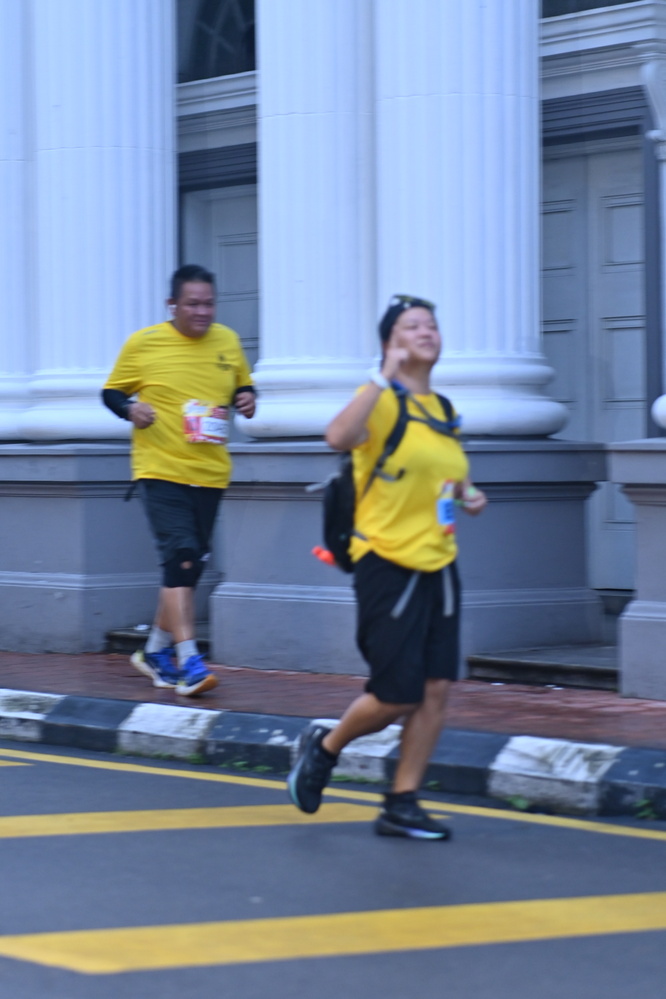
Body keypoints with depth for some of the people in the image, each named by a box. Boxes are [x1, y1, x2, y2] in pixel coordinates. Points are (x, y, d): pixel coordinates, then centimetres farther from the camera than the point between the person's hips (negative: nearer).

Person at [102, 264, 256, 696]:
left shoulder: (228, 342, 7)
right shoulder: (143, 344, -4)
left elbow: (243, 386, 20)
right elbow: (112, 392, 5)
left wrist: (247, 399, -2)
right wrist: (131, 407, -16)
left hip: (210, 473, 5)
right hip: (161, 470, -5)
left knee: (191, 563, 12)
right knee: (180, 556, -17)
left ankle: (157, 651, 28)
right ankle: (189, 662, -19)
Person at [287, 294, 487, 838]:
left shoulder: (443, 410, 13)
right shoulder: (382, 401, -9)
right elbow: (339, 436, -31)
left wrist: (467, 494, 7)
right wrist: (386, 375, -32)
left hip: (438, 565, 7)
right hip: (389, 565, -7)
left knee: (435, 689, 1)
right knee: (395, 696, -6)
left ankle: (402, 804, 10)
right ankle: (325, 746, 23)